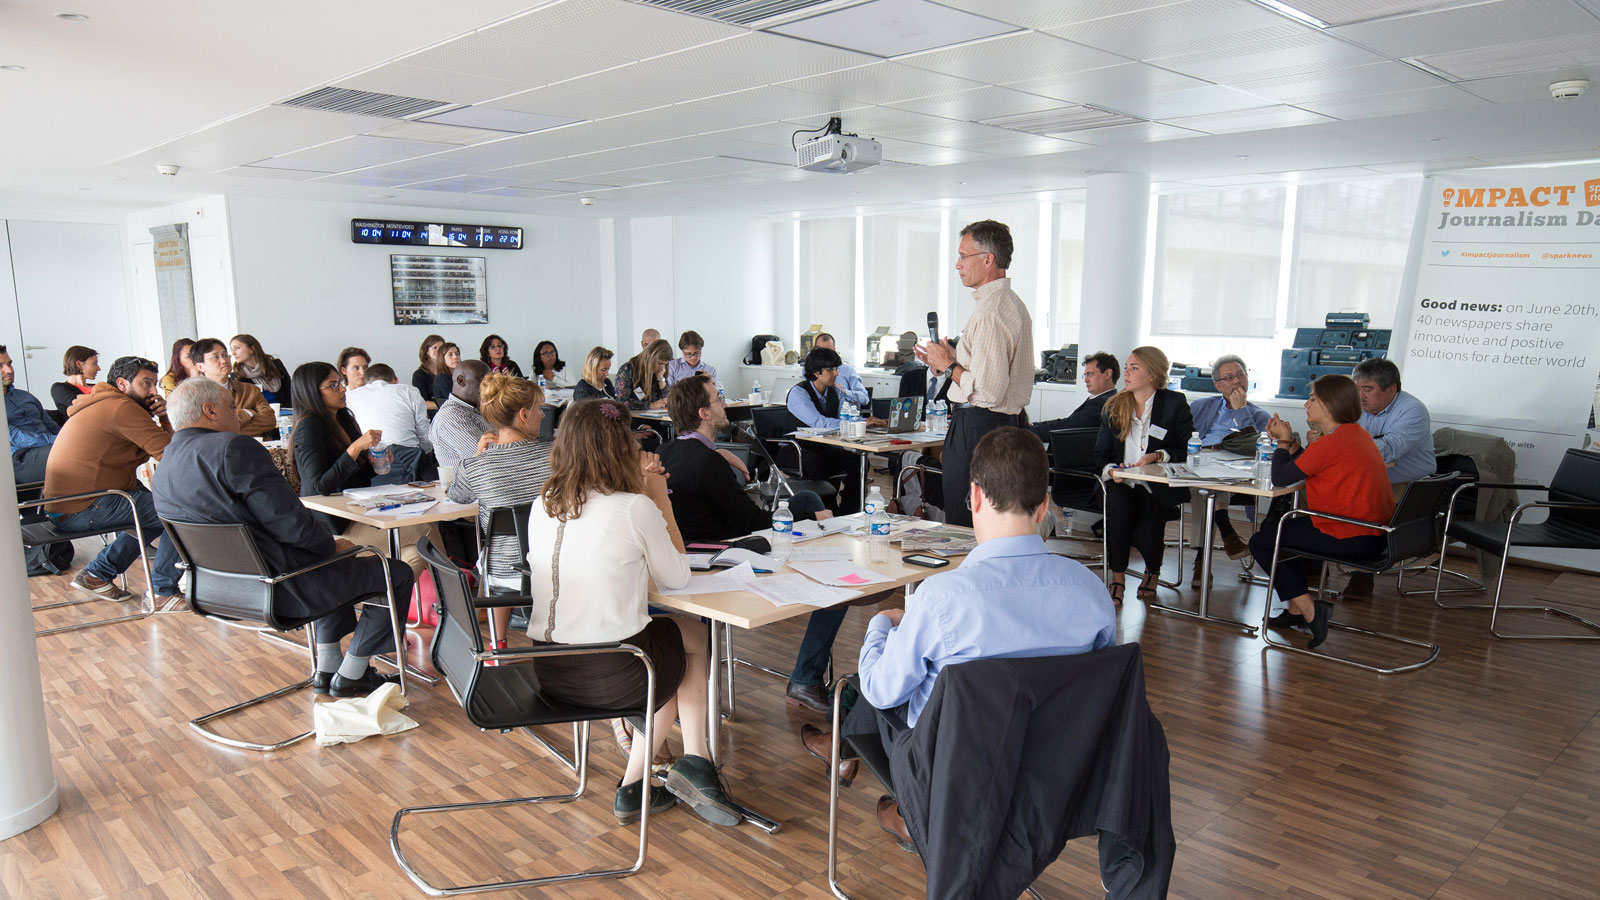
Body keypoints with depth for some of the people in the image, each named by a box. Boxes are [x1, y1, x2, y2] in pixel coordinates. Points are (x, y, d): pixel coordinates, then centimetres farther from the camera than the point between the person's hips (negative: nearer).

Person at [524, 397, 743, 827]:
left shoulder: (542, 506, 3)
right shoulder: (636, 509, -15)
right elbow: (676, 577, -1)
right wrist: (661, 500, 4)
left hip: (548, 672, 6)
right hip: (612, 676, -6)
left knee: (668, 645, 28)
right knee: (695, 635, 22)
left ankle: (635, 787, 24)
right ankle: (693, 760, 18)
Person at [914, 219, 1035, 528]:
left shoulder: (990, 314, -19)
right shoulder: (1013, 303, 14)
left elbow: (989, 392, -25)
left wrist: (949, 366, -10)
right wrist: (949, 361, 15)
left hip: (978, 431, -11)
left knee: (964, 527, -3)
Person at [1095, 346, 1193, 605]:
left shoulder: (1175, 404, 3)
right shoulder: (1114, 406, 12)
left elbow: (1188, 451, 1)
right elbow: (1101, 454, 12)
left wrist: (1158, 456, -15)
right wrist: (1111, 470, -10)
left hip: (1159, 486, -2)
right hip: (1121, 483, 2)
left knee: (1144, 533, -25)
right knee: (1118, 504, -34)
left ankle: (1152, 571, 14)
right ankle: (1117, 578, -19)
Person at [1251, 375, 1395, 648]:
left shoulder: (1332, 442, -20)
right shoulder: (1356, 433, 11)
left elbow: (1281, 478, -15)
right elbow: (1308, 468, 16)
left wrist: (1283, 442, 0)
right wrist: (1290, 442, 6)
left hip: (1352, 540, -10)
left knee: (1261, 542, 2)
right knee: (1278, 527, 25)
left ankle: (1309, 611, -3)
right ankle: (1297, 609, 24)